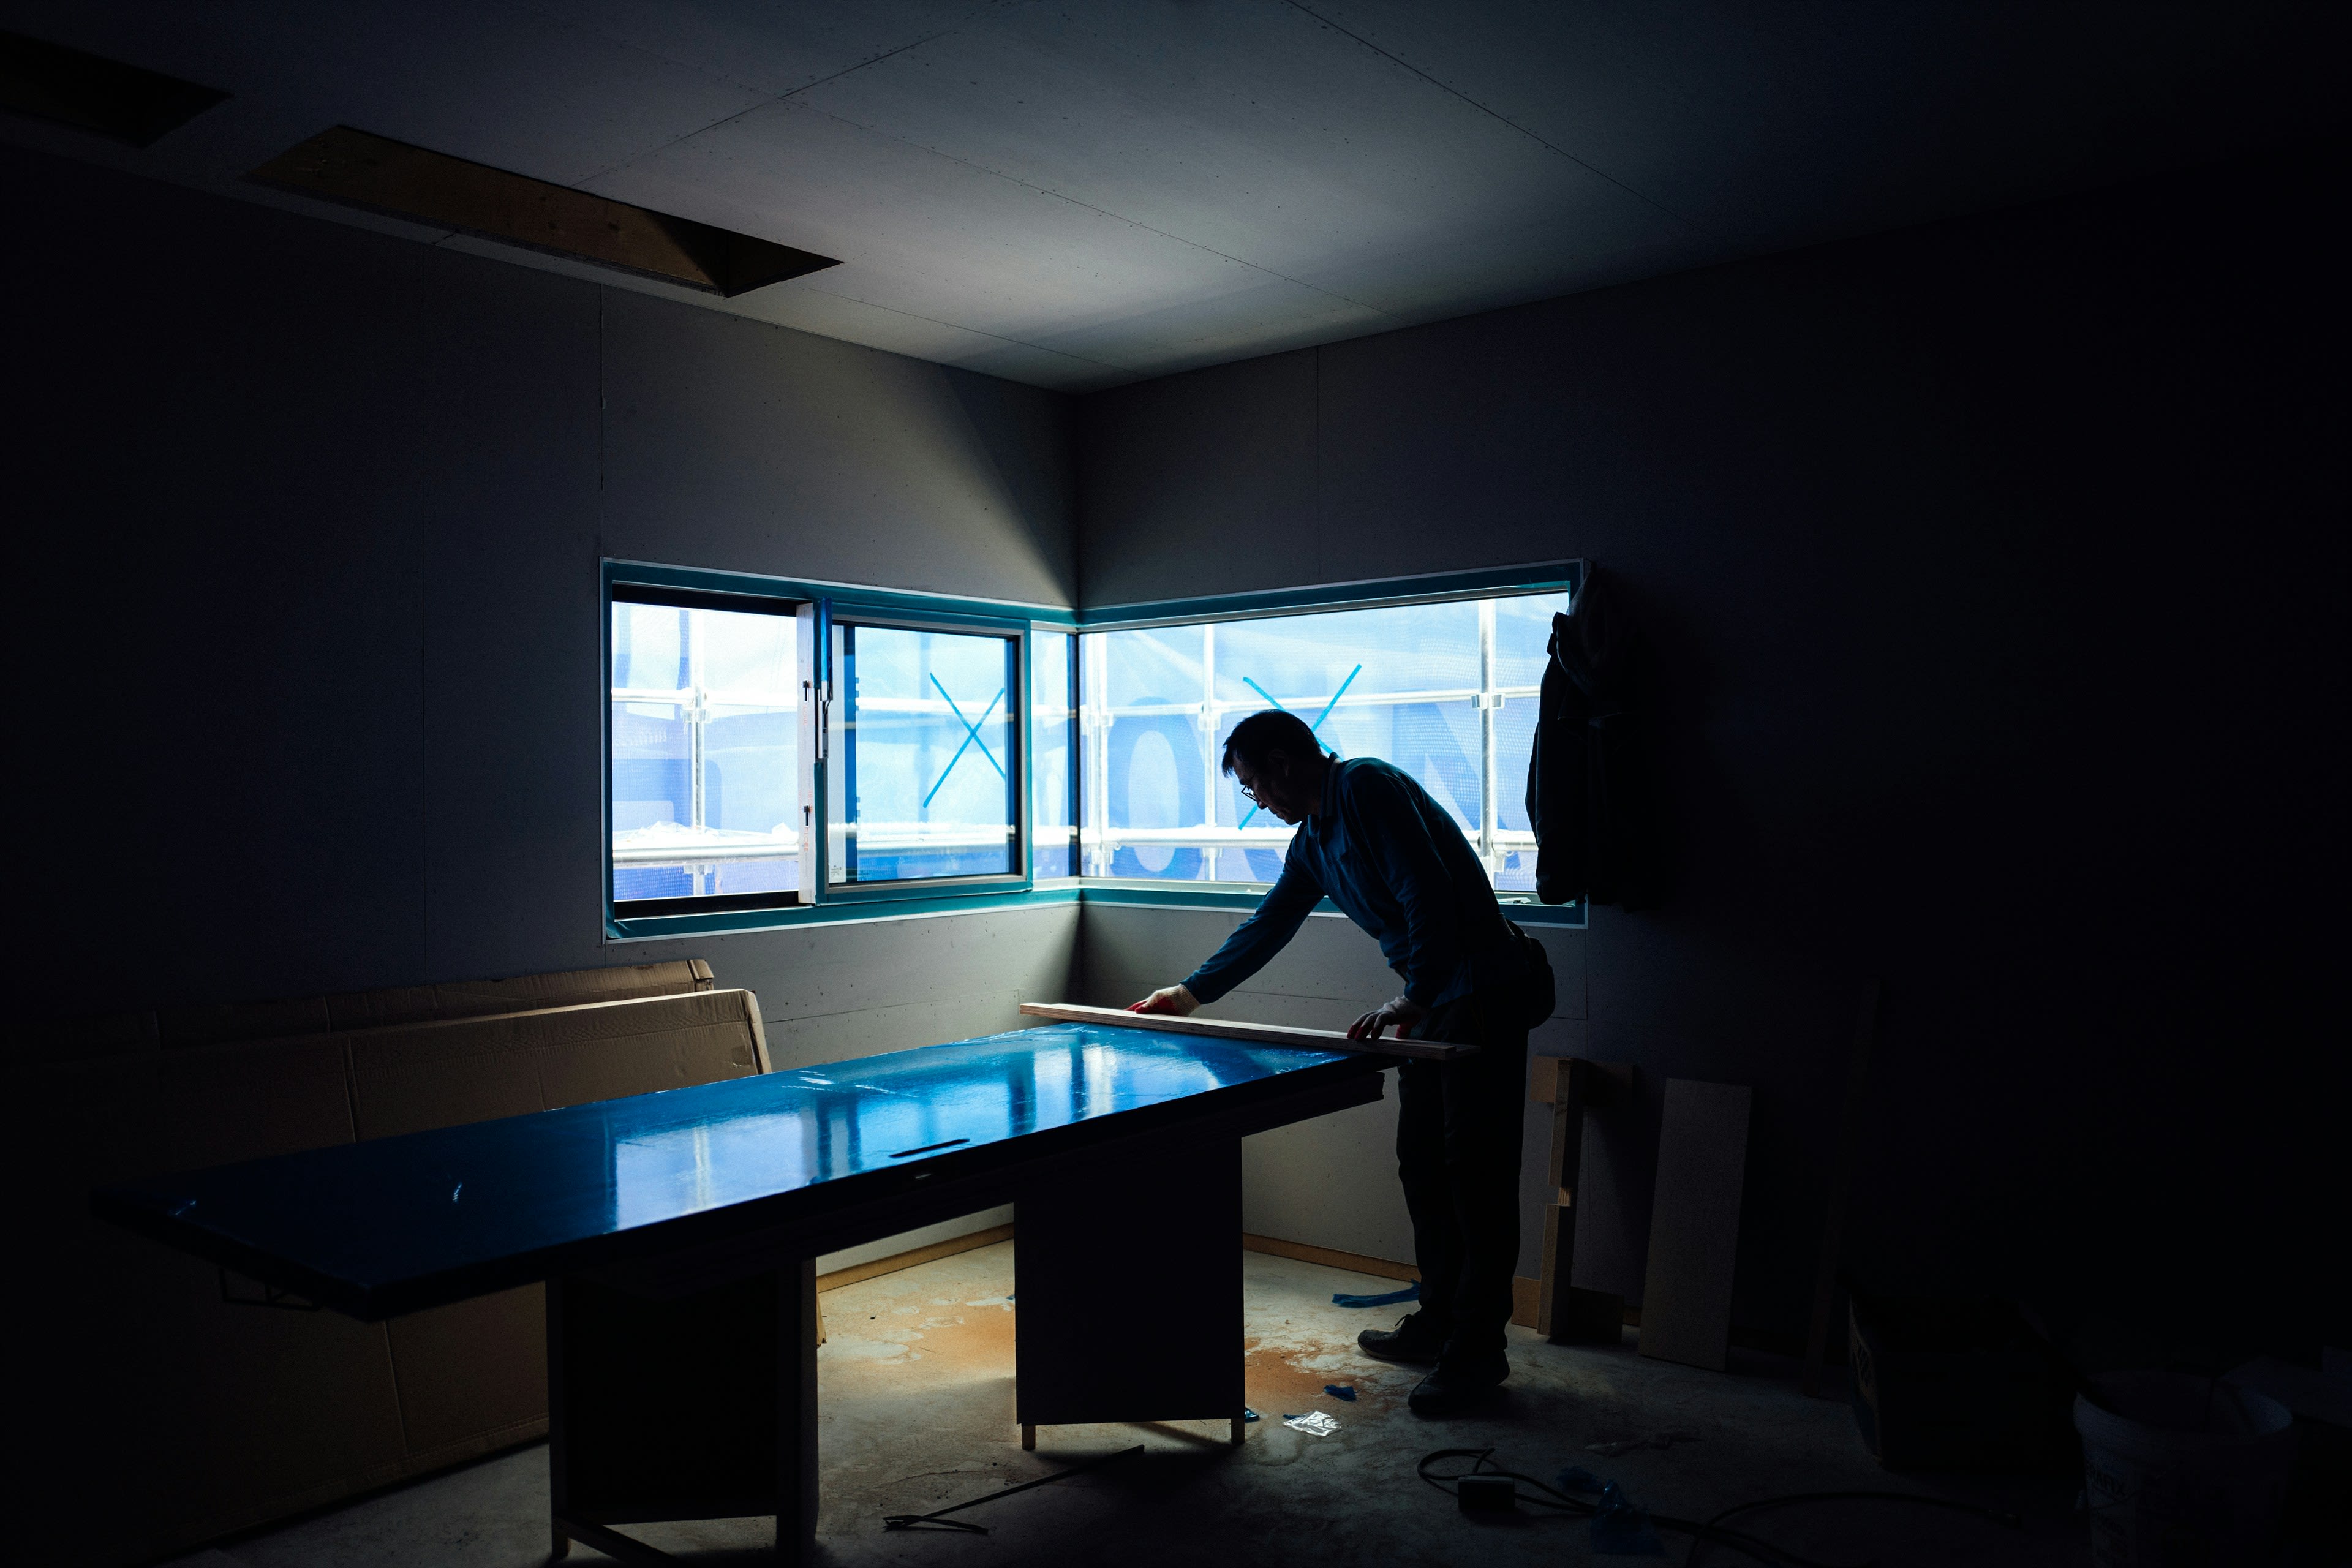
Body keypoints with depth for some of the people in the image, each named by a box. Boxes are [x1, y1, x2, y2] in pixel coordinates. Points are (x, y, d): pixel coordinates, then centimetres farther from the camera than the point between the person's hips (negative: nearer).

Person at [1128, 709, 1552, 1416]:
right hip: (1431, 1001, 10)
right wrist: (1191, 993, 27)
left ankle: (1478, 1350, 1)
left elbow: (1428, 893, -24)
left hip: (1484, 993, -10)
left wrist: (1412, 996, -28)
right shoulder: (1313, 840, 16)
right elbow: (1269, 925, 25)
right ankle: (1437, 1325, 25)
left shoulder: (1368, 786, -14)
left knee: (1476, 1172, -6)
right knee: (1423, 1166, 13)